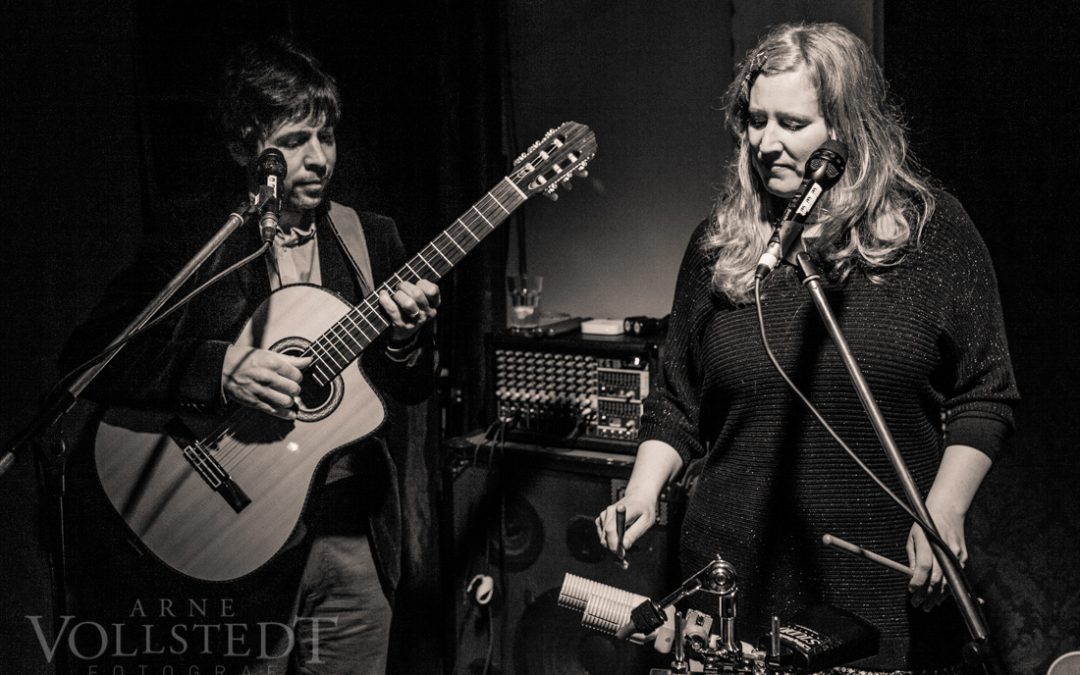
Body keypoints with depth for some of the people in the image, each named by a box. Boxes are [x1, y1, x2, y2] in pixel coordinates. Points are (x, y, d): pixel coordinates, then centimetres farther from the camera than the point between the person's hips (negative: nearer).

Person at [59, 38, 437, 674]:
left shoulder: (373, 239, 6)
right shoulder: (192, 242, -4)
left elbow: (416, 391, 8)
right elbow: (88, 356, -11)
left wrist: (403, 342, -15)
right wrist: (218, 369, -24)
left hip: (353, 533, 3)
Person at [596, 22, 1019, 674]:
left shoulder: (933, 231, -4)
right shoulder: (718, 244, 3)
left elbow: (985, 398, -1)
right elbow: (677, 403, 8)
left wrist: (945, 511, -11)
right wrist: (643, 493, -5)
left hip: (892, 582, -1)